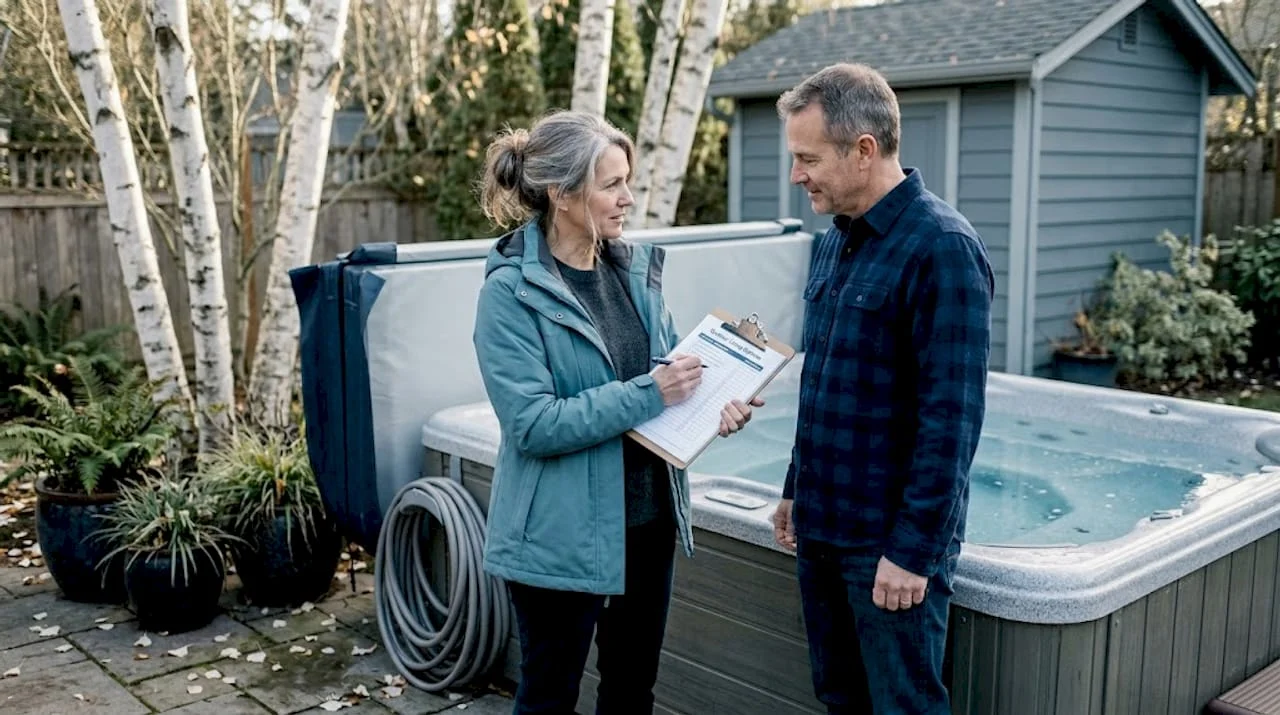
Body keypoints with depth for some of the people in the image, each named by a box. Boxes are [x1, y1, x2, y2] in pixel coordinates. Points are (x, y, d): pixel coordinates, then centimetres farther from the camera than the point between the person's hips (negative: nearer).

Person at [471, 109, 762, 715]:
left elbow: (669, 366, 11)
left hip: (649, 517, 6)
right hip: (562, 534, -6)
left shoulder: (635, 266, 2)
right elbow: (533, 425, -23)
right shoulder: (511, 292, -17)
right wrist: (647, 395, -26)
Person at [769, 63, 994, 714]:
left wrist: (913, 550, -20)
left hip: (890, 541, -8)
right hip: (821, 526, 8)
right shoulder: (832, 242, 8)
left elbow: (949, 419, -20)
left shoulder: (942, 249, -17)